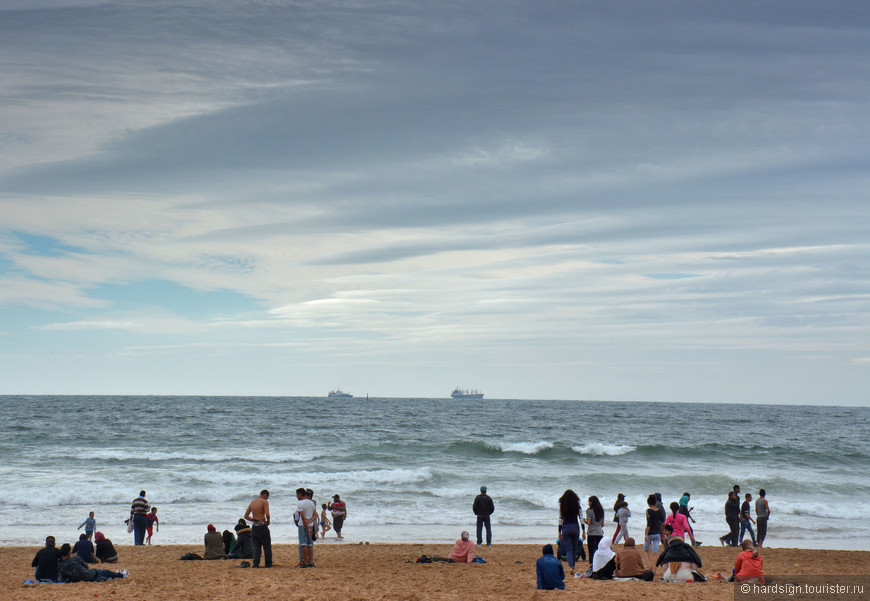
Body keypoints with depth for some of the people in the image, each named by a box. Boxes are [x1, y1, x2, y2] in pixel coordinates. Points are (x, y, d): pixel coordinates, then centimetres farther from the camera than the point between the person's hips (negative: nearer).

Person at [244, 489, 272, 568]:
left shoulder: (252, 502, 13)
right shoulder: (264, 502, -7)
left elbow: (246, 516, 12)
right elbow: (267, 514, -19)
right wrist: (268, 521, 0)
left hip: (254, 526, 6)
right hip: (262, 526, -6)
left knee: (256, 546, 10)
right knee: (267, 546, 6)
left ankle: (256, 564, 0)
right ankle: (268, 564, 8)